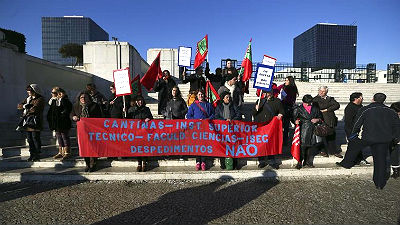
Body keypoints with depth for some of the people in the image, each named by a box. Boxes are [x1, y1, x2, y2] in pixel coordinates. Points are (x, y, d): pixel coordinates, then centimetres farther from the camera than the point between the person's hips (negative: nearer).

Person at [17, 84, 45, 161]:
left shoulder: (40, 99, -5)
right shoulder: (28, 99, 19)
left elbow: (34, 109, -18)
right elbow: (19, 106, 13)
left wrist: (27, 110, -1)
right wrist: (25, 105, -7)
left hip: (35, 122, -7)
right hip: (27, 122, 7)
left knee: (35, 138, -4)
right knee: (29, 139, 9)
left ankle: (37, 155, 4)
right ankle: (32, 154, 17)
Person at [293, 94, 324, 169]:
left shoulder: (315, 108, 12)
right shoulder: (298, 108, 2)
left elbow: (320, 117, 21)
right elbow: (294, 117, 0)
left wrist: (317, 119, -1)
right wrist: (296, 120, -22)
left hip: (313, 130, 4)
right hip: (303, 130, -4)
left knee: (312, 145, 7)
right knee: (302, 145, -8)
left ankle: (309, 162, 23)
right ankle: (300, 162, 5)